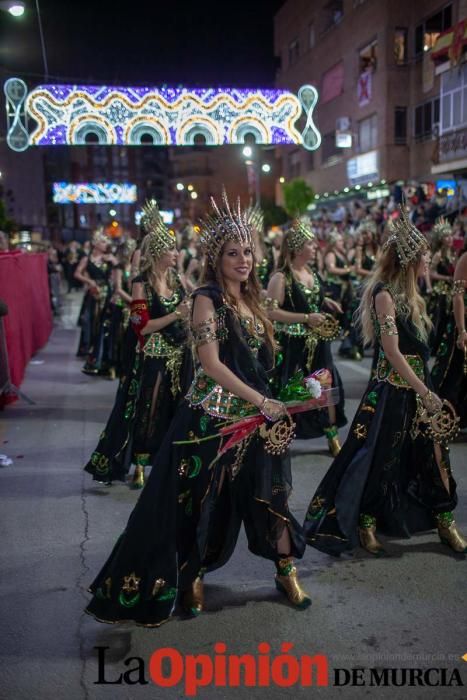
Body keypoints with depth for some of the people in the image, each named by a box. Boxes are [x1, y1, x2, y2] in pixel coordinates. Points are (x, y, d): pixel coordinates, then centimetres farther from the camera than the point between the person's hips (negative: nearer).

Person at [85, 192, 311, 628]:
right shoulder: (207, 298, -12)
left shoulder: (250, 299, 11)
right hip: (212, 416, -7)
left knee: (271, 491, 11)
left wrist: (267, 403, 8)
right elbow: (210, 363, -20)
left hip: (253, 415, 7)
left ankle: (286, 571, 28)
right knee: (199, 501, 6)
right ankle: (191, 577, 26)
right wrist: (261, 401, -20)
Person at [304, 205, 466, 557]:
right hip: (393, 387, -8)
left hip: (417, 382, 8)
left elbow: (419, 341, 12)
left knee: (431, 453, 14)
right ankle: (364, 524, 19)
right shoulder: (385, 293, -17)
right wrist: (425, 392, -20)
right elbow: (393, 352, -21)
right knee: (379, 457, 3)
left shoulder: (407, 291, 9)